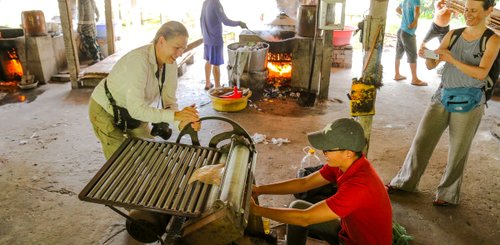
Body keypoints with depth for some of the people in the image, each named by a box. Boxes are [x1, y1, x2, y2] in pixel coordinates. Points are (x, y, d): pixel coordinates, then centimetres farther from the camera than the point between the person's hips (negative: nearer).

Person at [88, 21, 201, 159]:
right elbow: (136, 109, -40)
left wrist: (181, 122, -35)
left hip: (133, 110, 7)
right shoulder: (138, 60, -36)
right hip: (106, 110, -6)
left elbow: (169, 101, -15)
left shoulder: (170, 63, -15)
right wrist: (175, 115, -45)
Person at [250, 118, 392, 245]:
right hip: (349, 231, 8)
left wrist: (256, 210, -25)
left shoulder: (359, 186, -36)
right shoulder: (342, 162, -12)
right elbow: (304, 183, -2)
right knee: (297, 207, 3)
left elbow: (305, 218, -32)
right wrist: (260, 190, -8)